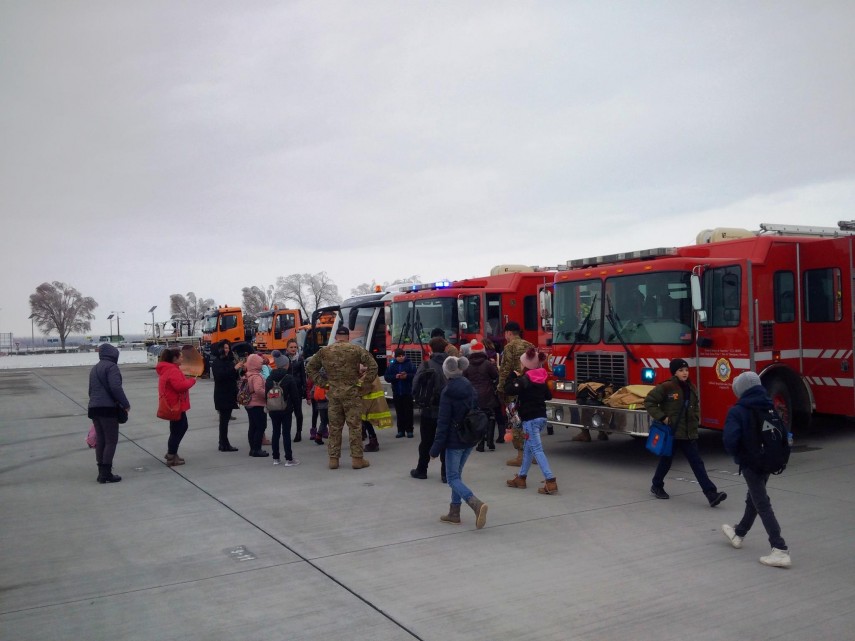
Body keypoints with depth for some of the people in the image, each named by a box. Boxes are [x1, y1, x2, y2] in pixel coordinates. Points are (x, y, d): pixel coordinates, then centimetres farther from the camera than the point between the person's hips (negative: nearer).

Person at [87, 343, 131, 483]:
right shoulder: (111, 366, -8)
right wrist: (126, 404, -12)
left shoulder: (94, 369, 20)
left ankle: (102, 472, 14)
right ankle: (106, 473, -6)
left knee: (100, 440, 12)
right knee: (111, 440, -3)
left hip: (94, 408, 8)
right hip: (108, 408, -8)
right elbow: (116, 387, -19)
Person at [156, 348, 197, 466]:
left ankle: (171, 453, 26)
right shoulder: (173, 370, -21)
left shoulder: (167, 369, 13)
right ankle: (171, 458, 5)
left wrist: (186, 379, 6)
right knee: (177, 430, -1)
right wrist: (191, 380, -15)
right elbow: (180, 386, -30)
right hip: (175, 405, -11)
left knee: (182, 427, 20)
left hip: (173, 404, 11)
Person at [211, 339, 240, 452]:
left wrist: (238, 369, -3)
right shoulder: (216, 362, -7)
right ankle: (224, 445, -3)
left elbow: (234, 376, 16)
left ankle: (223, 443, 15)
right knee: (224, 419, -5)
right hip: (222, 395, -7)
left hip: (229, 394, 7)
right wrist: (234, 368, -24)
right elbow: (219, 376, -21)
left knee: (225, 418, 9)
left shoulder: (229, 360, 13)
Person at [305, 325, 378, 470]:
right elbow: (373, 365, -11)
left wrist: (323, 383, 8)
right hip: (352, 393, -3)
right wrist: (363, 382, -5)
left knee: (334, 426, 9)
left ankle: (333, 459, 13)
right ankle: (357, 459, 5)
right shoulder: (356, 350, -4)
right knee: (355, 426, 3)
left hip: (333, 393, 3)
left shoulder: (324, 351, 5)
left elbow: (310, 368, 11)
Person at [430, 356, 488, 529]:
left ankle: (476, 503, -22)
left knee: (452, 478, -1)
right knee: (457, 474, 18)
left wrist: (436, 448, -12)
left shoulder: (447, 392, -16)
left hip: (454, 441, -7)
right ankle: (454, 512, 23)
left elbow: (443, 422, -17)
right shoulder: (470, 388, 4)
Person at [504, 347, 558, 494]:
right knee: (528, 447, 18)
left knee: (537, 450, -10)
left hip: (530, 419, -9)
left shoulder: (524, 379, -13)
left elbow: (509, 390, -20)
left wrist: (512, 376, -6)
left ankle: (551, 482, -18)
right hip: (541, 417, 9)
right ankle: (521, 478, 26)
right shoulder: (541, 379, 11)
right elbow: (548, 396, 20)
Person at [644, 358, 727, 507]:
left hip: (688, 433, 5)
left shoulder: (691, 388, 7)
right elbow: (649, 401, -12)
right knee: (666, 461, 11)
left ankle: (711, 494, -6)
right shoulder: (666, 387, -14)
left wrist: (696, 418, 8)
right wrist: (661, 417, -17)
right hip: (671, 432, -5)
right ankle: (656, 486, 33)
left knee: (697, 463, -1)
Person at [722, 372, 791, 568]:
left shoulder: (738, 411, -17)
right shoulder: (769, 408, 4)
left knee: (762, 505, -4)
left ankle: (781, 550, -8)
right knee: (753, 499, 21)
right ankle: (738, 534, 40)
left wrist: (736, 456, -7)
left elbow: (730, 439, -26)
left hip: (750, 463, -8)